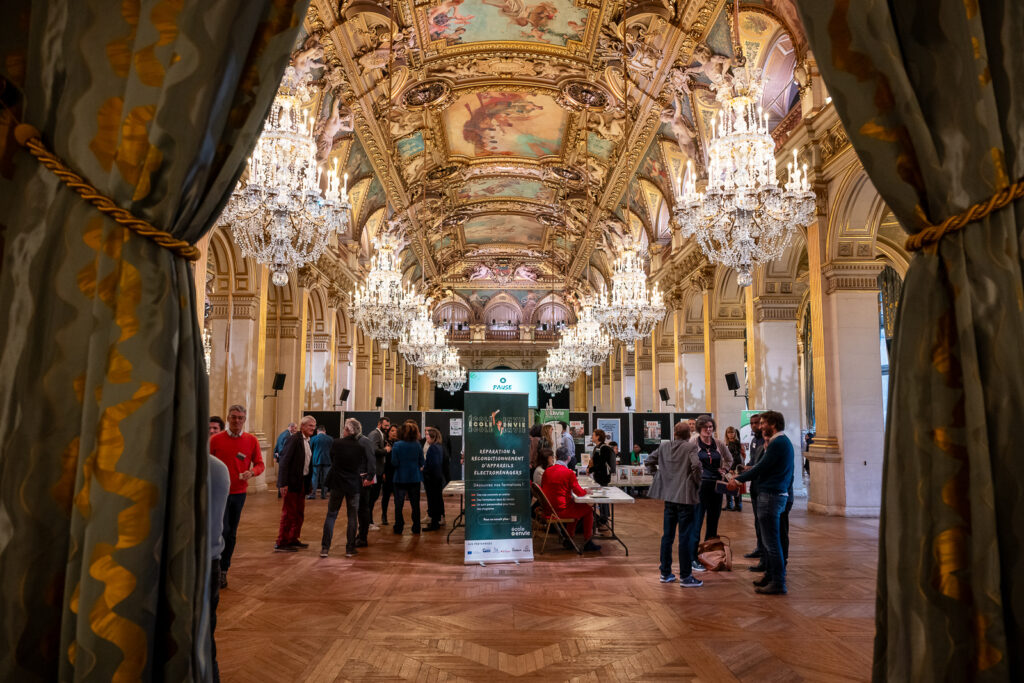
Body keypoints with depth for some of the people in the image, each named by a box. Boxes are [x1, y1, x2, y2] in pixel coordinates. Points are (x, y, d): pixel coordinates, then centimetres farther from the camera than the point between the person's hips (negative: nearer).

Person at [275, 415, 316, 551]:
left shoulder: (307, 441, 12)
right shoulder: (294, 439, -14)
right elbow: (285, 461, -18)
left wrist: (309, 483, 12)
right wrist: (283, 483, -22)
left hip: (302, 482, 9)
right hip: (292, 482, -9)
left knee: (299, 513, 15)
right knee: (289, 513, -2)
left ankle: (293, 540, 27)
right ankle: (281, 543, 8)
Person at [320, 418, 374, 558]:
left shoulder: (335, 443, -9)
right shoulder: (362, 448, -9)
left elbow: (331, 460, 5)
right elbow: (372, 463, -12)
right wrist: (369, 478, 2)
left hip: (337, 483, 0)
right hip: (354, 485, 0)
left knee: (331, 515, 11)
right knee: (352, 517, 10)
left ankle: (325, 548, 9)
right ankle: (350, 549, 13)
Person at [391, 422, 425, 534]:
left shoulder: (397, 445, -12)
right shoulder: (417, 445, -5)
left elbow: (394, 463, -13)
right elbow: (422, 463, -1)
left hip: (400, 479, -2)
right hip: (415, 478, 2)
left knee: (399, 504, 9)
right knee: (415, 504, 10)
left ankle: (398, 527, 12)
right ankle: (416, 528, 14)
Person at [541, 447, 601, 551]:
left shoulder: (547, 471, 2)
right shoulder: (569, 472, -15)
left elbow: (543, 488, 14)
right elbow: (579, 492, -12)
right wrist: (586, 491, 10)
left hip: (548, 509, 7)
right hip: (562, 510, -7)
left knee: (578, 508, 30)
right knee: (588, 510, 13)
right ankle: (588, 542, 19)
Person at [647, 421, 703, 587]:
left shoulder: (664, 447, 6)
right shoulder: (690, 447, -10)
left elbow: (650, 460, 14)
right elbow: (696, 465, -22)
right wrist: (697, 483, -8)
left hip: (669, 496, 6)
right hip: (686, 497, -5)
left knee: (667, 536, 13)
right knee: (685, 537, 1)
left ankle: (665, 573, 22)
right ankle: (685, 577, 7)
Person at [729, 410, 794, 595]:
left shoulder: (777, 443, -16)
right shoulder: (783, 441, 16)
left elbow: (761, 468, -16)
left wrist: (738, 479, -7)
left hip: (771, 495, -10)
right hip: (779, 493, 10)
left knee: (771, 541, -5)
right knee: (769, 539, 17)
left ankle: (778, 583, 0)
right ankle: (770, 575, 26)